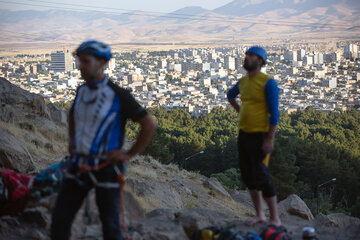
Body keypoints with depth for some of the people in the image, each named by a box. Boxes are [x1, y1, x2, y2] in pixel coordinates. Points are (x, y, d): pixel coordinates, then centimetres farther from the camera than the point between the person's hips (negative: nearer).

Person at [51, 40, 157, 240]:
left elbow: (150, 125, -12)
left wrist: (129, 154, -10)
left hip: (105, 169, -6)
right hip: (79, 166, 6)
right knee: (60, 220, 2)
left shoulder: (118, 95, -14)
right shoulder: (82, 91, 6)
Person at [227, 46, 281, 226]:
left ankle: (275, 219, 2)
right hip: (243, 134, 8)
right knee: (248, 177, 11)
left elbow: (274, 113, -17)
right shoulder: (243, 81, 10)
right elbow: (230, 95, 34)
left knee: (261, 178, -9)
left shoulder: (268, 82, -13)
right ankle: (259, 215, 24)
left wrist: (270, 139, -21)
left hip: (260, 136, -8)